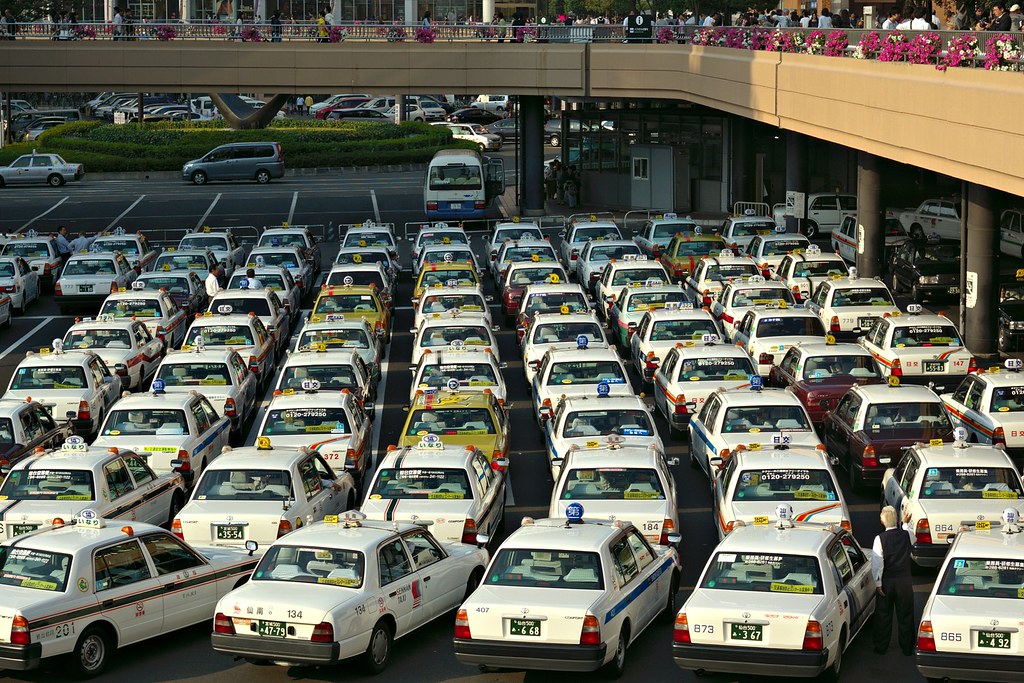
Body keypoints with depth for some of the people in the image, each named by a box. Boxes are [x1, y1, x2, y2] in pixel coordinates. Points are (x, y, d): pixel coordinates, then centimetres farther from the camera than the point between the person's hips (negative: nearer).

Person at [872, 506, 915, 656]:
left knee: (883, 615, 11)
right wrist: (906, 523, 34)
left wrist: (878, 584, -11)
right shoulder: (907, 535, -7)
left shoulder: (880, 539, -14)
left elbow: (877, 563, -16)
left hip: (886, 581, -1)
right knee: (905, 615, 11)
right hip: (904, 581, 1)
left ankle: (881, 647, 17)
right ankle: (907, 648, 18)